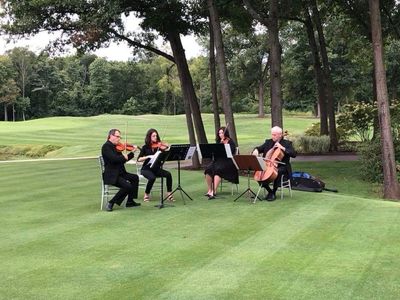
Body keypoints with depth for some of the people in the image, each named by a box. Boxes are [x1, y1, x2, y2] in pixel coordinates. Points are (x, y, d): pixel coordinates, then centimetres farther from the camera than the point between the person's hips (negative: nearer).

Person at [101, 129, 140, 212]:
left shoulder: (116, 147, 15)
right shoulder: (106, 146, -13)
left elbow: (122, 160, 18)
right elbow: (113, 158, -27)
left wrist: (132, 152, 10)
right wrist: (124, 157, -12)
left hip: (119, 173, 10)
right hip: (111, 176, -10)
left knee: (135, 178, 16)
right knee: (127, 186, -25)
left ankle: (130, 201, 17)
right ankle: (111, 203, -14)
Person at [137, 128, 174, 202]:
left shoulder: (159, 146, 4)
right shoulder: (145, 147, -1)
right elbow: (139, 159, -9)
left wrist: (167, 148, -24)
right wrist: (148, 156, -22)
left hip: (156, 169, 3)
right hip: (146, 169, -3)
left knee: (168, 174, -24)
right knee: (152, 177, -35)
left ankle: (169, 194, -17)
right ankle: (146, 194, -11)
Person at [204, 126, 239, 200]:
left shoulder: (231, 142, 0)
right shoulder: (218, 142, 16)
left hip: (227, 162, -5)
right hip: (218, 161, 5)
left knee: (217, 170, -34)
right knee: (208, 170, -22)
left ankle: (213, 192, -35)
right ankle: (209, 190, -16)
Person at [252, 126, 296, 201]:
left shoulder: (287, 143, -1)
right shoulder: (268, 142, 12)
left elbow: (294, 154, -12)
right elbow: (259, 148, 16)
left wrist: (282, 148, -19)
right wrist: (256, 150, -9)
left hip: (282, 166, -4)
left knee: (277, 172, -37)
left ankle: (273, 193, -18)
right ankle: (269, 191, 2)